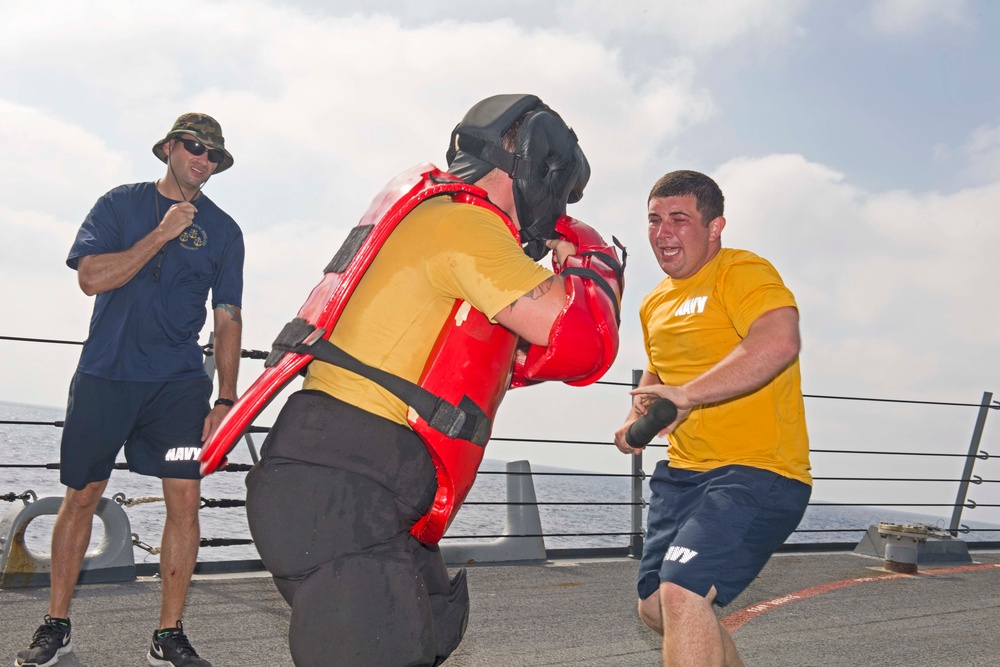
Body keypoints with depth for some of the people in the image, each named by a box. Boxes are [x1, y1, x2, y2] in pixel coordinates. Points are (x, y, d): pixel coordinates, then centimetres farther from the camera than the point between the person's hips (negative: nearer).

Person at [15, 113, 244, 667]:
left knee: (185, 499, -8)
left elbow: (227, 319, 8)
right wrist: (162, 234, -13)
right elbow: (91, 277, -8)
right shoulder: (121, 204, 6)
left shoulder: (223, 230, 10)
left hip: (179, 380, 1)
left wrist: (225, 400, 1)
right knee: (81, 497, 6)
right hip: (105, 373, -1)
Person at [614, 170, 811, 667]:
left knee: (681, 593, -24)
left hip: (757, 471, -9)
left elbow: (779, 342, -33)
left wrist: (685, 394, -37)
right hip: (684, 474, 9)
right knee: (655, 607, 15)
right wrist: (636, 417, 14)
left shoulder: (743, 272, -13)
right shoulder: (654, 304, 14)